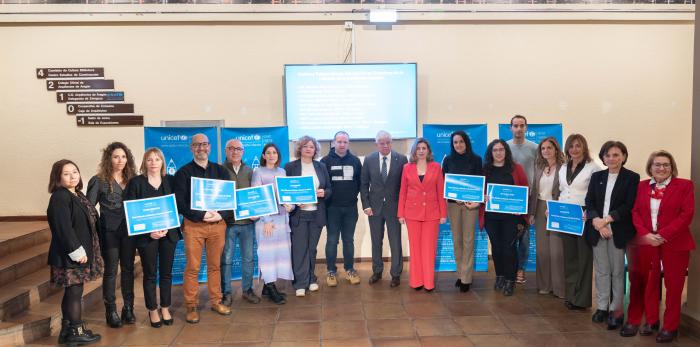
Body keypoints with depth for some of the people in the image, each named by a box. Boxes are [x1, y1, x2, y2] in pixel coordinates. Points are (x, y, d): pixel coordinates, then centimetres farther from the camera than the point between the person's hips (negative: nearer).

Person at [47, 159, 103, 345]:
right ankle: (76, 332, 10)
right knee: (75, 291, -1)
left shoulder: (78, 195, 13)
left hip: (80, 252, 9)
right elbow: (63, 228, -23)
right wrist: (77, 252, -22)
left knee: (71, 292, 14)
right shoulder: (59, 198, -16)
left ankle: (67, 331, 24)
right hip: (69, 255, -9)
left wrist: (84, 251, 17)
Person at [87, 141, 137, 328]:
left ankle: (128, 308, 19)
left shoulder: (132, 179, 8)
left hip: (129, 230, 4)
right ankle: (111, 311, 13)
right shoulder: (99, 181, -3)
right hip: (109, 231, -3)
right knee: (111, 270, 4)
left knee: (128, 268, 9)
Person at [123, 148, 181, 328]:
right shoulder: (136, 182, -1)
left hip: (168, 233, 2)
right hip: (146, 235, -2)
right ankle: (153, 310, 20)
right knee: (150, 274, 7)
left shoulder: (170, 181, 5)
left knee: (166, 272, 9)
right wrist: (148, 231, -13)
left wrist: (167, 228, -9)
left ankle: (165, 308, 23)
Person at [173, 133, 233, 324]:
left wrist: (221, 215, -11)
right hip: (193, 225, -2)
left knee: (215, 265, 10)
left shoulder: (221, 171, 11)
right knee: (192, 268, 0)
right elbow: (180, 203, -5)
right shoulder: (183, 173, 2)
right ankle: (191, 306, 10)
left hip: (218, 224, 3)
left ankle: (216, 301, 21)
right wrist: (202, 215, -15)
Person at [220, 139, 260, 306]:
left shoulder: (249, 171, 10)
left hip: (247, 221, 3)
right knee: (226, 259, 3)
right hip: (227, 222, -3)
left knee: (248, 258, 10)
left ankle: (247, 289, 24)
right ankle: (226, 293, 14)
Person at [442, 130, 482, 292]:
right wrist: (455, 196, -10)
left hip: (471, 203, -2)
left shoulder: (476, 160, 1)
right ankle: (460, 274, 17)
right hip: (453, 203, 2)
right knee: (456, 240, 6)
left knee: (468, 240, -2)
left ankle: (466, 278, 3)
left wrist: (477, 201, -14)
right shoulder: (448, 160, 6)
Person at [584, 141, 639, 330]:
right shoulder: (596, 177, 11)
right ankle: (602, 307, 18)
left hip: (619, 231, -3)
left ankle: (616, 309, 12)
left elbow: (629, 206, -9)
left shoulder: (632, 178, -1)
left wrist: (607, 220, -17)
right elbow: (589, 201, 4)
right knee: (601, 271, 9)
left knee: (617, 271, 3)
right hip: (597, 230, 4)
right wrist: (596, 220, -14)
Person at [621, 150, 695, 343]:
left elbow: (687, 215, -8)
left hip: (675, 244, -3)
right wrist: (646, 234, -11)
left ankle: (670, 327, 15)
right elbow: (635, 212, 5)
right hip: (647, 243, 3)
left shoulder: (684, 185, -1)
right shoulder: (642, 186, 9)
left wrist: (663, 235, -15)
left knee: (673, 286, 4)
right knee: (649, 284, 8)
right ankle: (651, 321, 22)